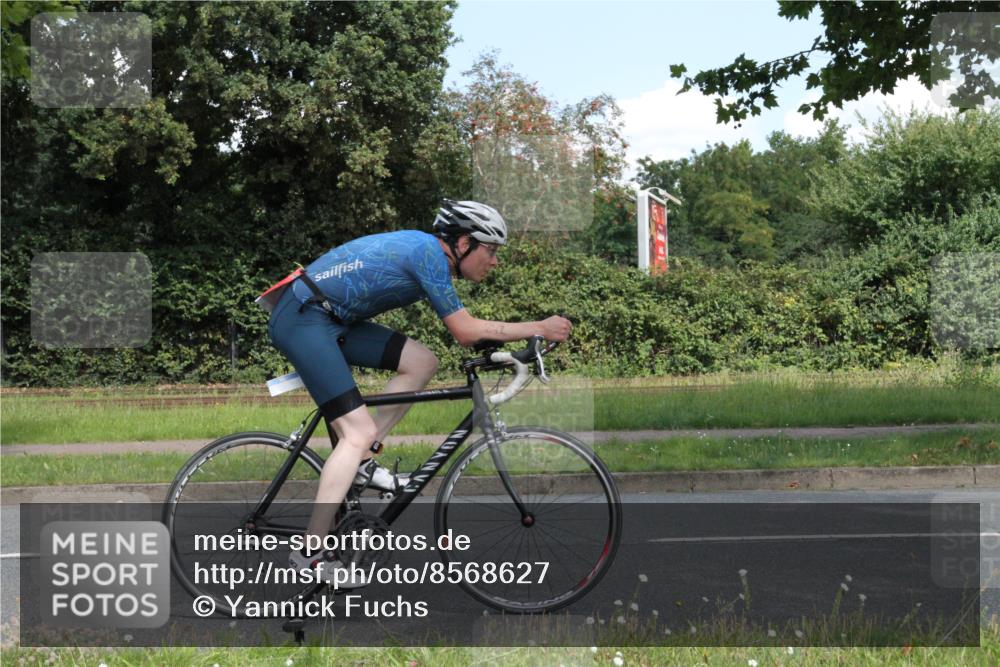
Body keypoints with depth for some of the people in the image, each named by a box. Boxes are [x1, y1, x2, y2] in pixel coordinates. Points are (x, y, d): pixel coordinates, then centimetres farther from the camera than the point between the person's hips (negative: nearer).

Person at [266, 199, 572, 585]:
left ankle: (360, 461, 7)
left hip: (330, 319, 10)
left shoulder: (426, 250, 13)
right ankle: (309, 553, -13)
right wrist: (541, 328, -12)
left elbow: (463, 332, 21)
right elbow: (465, 332, -16)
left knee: (422, 362, 4)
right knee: (359, 431, -14)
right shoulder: (429, 253, -15)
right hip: (302, 319, -10)